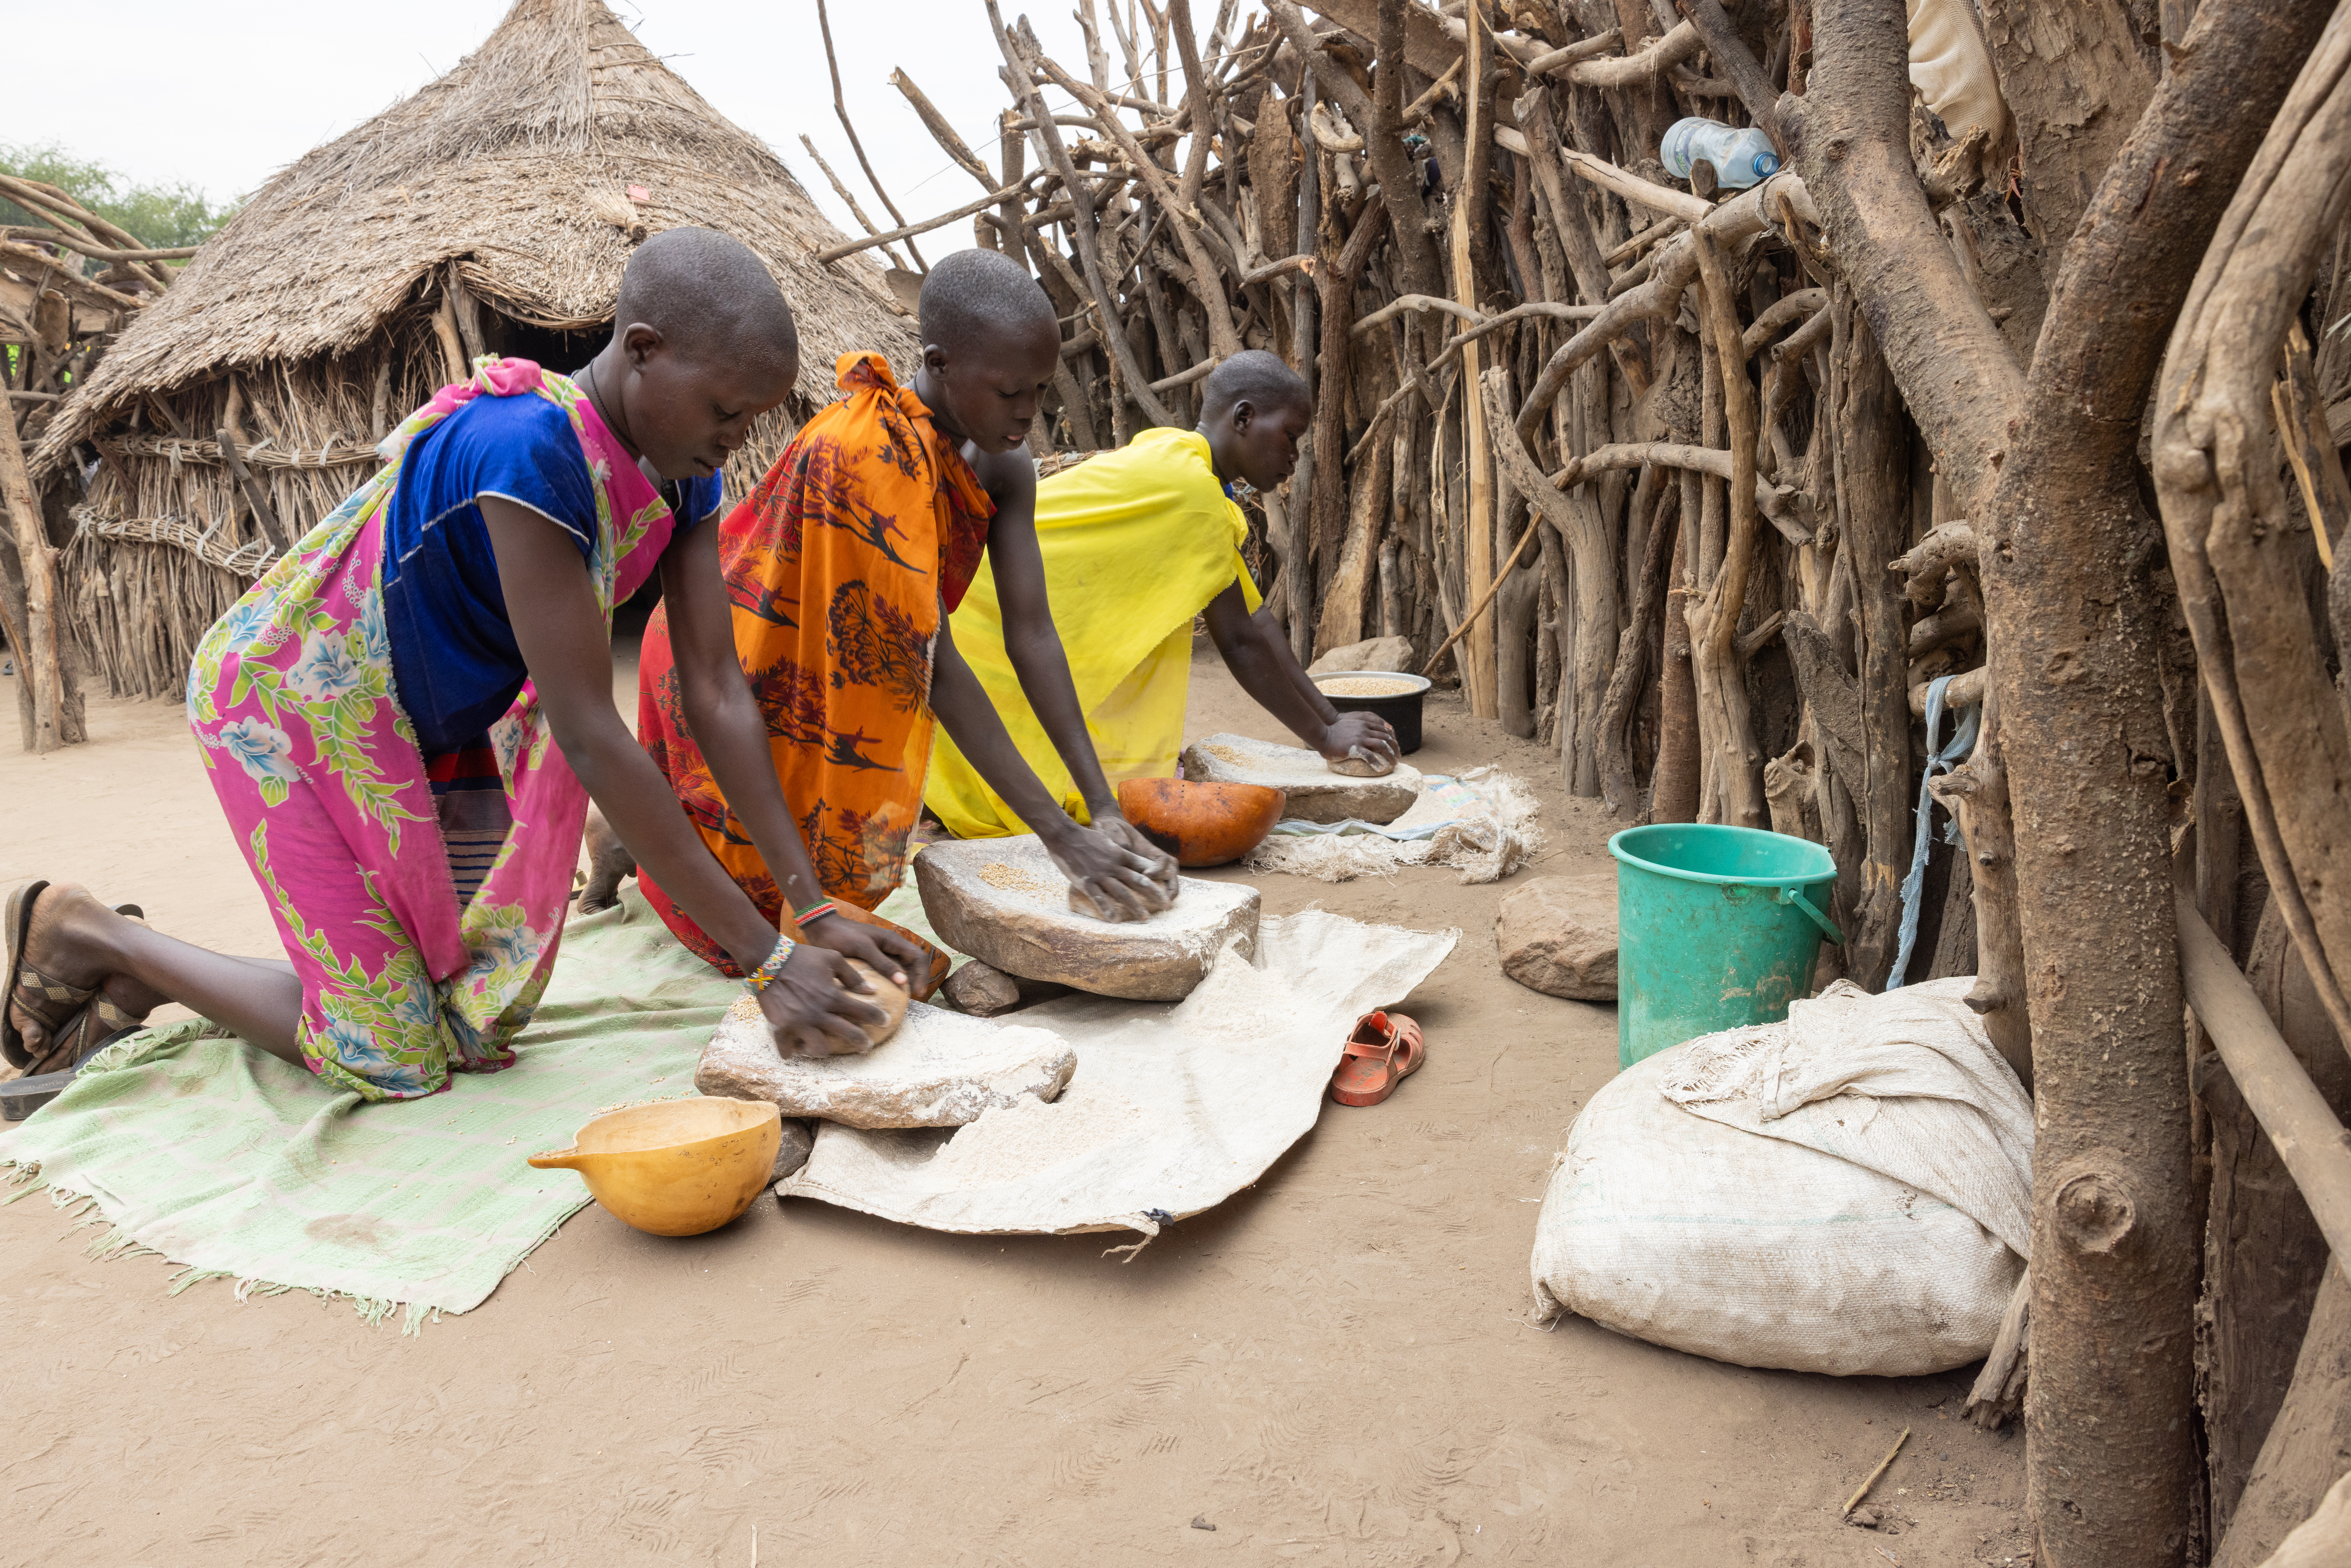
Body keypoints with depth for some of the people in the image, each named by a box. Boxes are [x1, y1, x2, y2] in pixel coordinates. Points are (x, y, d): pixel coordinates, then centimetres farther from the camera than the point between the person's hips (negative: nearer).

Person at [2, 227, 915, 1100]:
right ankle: (81, 934, 17)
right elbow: (589, 733, -36)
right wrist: (765, 958, -34)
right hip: (295, 706, -8)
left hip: (439, 732, 8)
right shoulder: (526, 446, -35)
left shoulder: (684, 477, -9)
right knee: (392, 1057, -2)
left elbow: (717, 694, -10)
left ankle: (144, 980, 23)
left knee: (482, 1026, 9)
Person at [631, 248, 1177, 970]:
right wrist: (1060, 835, -38)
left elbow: (1033, 636, -17)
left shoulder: (1002, 469, -12)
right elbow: (935, 664, -37)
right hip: (729, 663, -7)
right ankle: (628, 829, 24)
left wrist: (1105, 810, -25)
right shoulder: (862, 453, -36)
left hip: (828, 678, 7)